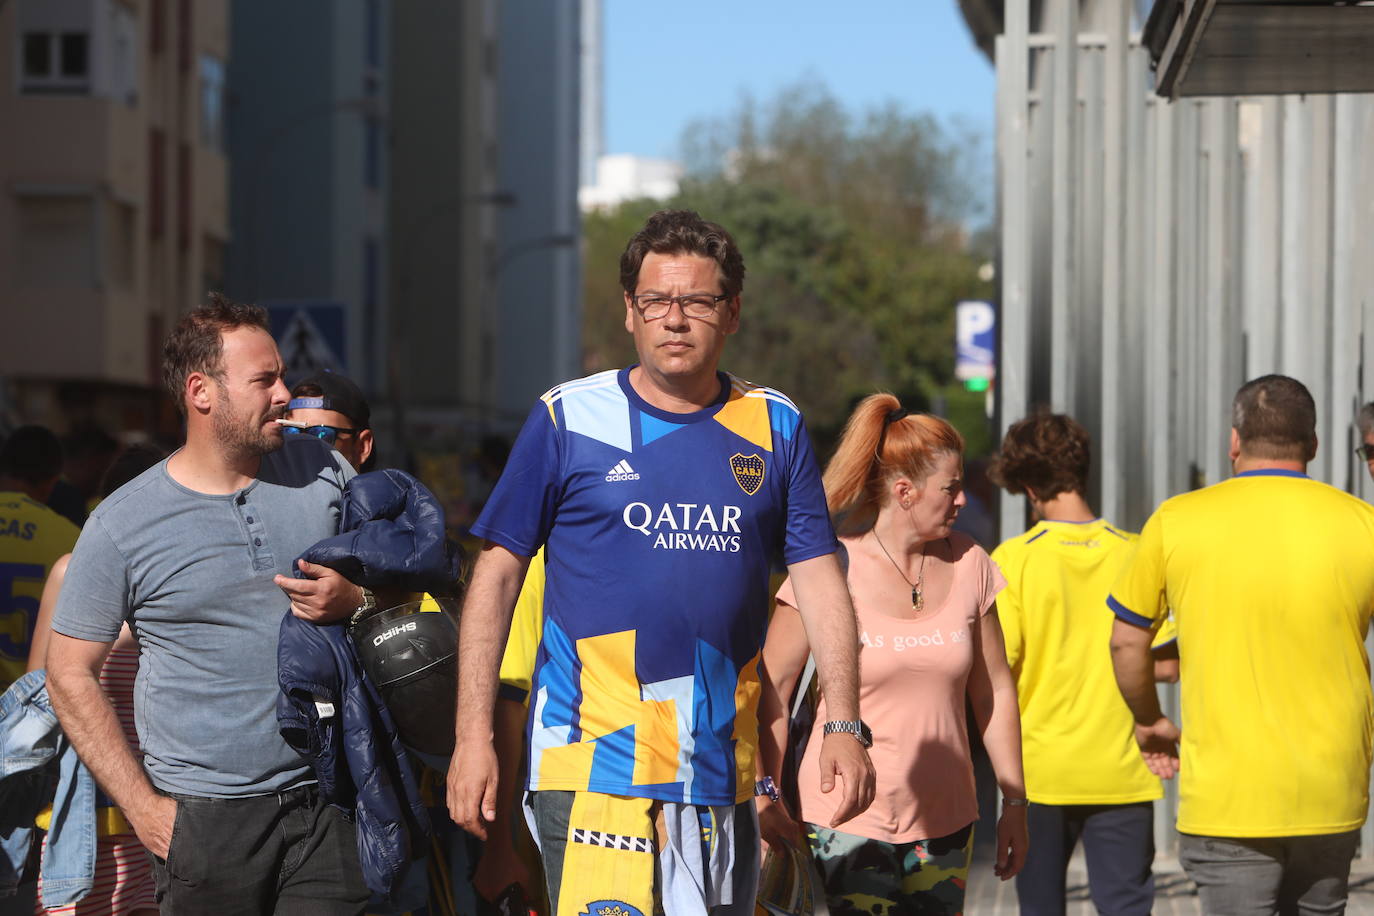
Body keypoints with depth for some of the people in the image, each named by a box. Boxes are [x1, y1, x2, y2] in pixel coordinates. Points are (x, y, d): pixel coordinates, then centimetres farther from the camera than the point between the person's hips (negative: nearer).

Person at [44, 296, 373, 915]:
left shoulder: (322, 471, 6)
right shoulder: (120, 527, -3)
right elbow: (70, 675, 0)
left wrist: (353, 601, -7)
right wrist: (142, 806, -6)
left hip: (323, 799, 2)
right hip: (203, 817, -2)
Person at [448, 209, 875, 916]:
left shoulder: (773, 428, 9)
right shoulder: (568, 420, 1)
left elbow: (819, 580, 8)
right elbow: (497, 573, 3)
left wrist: (844, 727, -3)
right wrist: (473, 736, -3)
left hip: (722, 770, 3)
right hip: (592, 761, -3)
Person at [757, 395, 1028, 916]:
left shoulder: (968, 565, 4)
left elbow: (993, 691, 12)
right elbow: (772, 687, -4)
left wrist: (1014, 802, 13)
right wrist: (766, 797, -8)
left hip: (944, 816, 4)